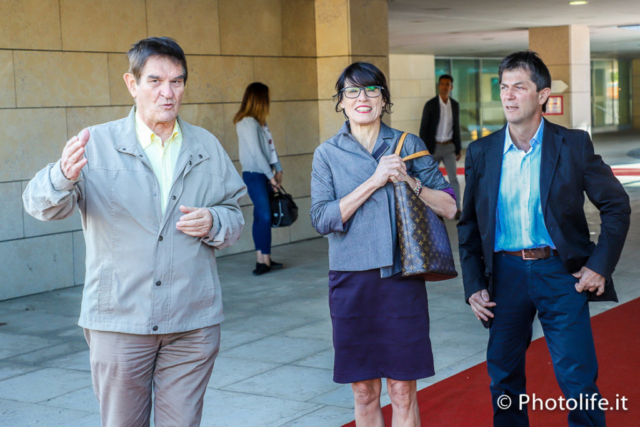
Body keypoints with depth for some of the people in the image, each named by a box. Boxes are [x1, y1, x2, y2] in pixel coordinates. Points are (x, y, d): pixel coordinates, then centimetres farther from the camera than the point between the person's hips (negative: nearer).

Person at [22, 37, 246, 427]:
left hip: (193, 322, 2)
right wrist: (63, 176, -35)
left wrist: (213, 223, -10)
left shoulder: (207, 147, 8)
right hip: (119, 320, -2)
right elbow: (42, 206, -12)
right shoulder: (97, 144, -2)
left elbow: (235, 216, 14)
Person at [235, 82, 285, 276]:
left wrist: (278, 169, 6)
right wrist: (271, 175, -10)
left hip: (265, 174, 8)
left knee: (263, 216, 8)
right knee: (263, 216, -10)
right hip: (254, 174, -8)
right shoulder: (247, 122, -11)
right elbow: (256, 152, -14)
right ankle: (262, 260, -7)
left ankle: (265, 259, 11)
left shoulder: (260, 121, 16)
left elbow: (270, 147, 16)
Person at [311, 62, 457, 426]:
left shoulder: (409, 145, 5)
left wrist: (410, 181, -12)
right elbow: (322, 219, -8)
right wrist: (374, 181, -13)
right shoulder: (328, 154, 4)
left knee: (403, 390, 2)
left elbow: (449, 207, 4)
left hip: (402, 278, 0)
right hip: (352, 282, 0)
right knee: (364, 390, 8)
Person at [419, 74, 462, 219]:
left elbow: (456, 127, 10)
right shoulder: (430, 105, -9)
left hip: (449, 147, 2)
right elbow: (423, 129, -8)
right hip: (434, 147, -2)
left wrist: (458, 149, 9)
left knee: (453, 178, -8)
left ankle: (457, 209, -10)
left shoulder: (455, 105, 2)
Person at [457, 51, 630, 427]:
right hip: (505, 273, 3)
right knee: (504, 378, 12)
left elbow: (616, 205, 3)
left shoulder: (574, 145, -3)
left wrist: (600, 265, -6)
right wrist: (473, 285, 5)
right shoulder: (481, 153, 4)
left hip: (560, 272, -2)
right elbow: (469, 224, 11)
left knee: (578, 379, -2)